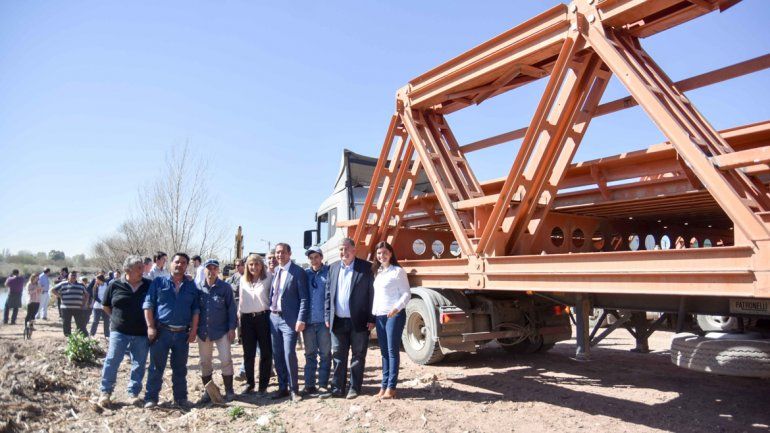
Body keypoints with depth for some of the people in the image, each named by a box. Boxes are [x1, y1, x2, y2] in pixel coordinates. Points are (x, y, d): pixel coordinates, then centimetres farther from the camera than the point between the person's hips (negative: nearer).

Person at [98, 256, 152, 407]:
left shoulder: (149, 286, 1)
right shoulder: (115, 285, 0)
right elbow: (105, 306, 12)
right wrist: (117, 318, 6)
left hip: (141, 333, 1)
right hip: (119, 331, -1)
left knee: (139, 364, 6)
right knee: (112, 361, 0)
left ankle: (133, 393, 18)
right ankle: (105, 392, 15)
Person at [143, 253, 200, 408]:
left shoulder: (191, 286, 10)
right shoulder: (159, 282, 3)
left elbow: (195, 310, 9)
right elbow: (148, 304, -1)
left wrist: (194, 329, 1)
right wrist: (150, 327, -9)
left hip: (183, 333, 2)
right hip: (161, 331, -2)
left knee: (180, 368, 10)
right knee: (156, 366, 3)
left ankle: (180, 397, 19)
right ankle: (151, 397, 14)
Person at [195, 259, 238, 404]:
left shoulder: (225, 287, -4)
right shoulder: (198, 288, 2)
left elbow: (232, 308, -3)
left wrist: (232, 328, -7)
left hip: (221, 330, -3)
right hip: (203, 331, 3)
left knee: (226, 360, -3)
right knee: (205, 362, 11)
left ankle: (229, 390, 11)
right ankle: (207, 391, 24)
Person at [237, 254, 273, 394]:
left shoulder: (268, 278, -3)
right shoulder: (243, 280, 10)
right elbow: (241, 299, 18)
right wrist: (239, 313, 13)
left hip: (263, 317, -3)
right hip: (246, 318, 4)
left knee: (266, 353, 2)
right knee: (248, 353, 9)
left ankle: (263, 385, 13)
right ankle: (249, 383, 22)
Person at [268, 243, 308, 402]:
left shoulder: (298, 272, -8)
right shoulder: (275, 271, 11)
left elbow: (303, 298, -11)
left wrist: (301, 320, -17)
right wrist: (269, 312, 9)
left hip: (289, 319, -6)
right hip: (274, 317, 6)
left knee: (289, 354, -8)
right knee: (277, 355, 11)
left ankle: (294, 389, 8)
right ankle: (283, 387, 25)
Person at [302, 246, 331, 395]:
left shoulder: (329, 272, 0)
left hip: (324, 320, -3)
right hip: (308, 320, 3)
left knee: (325, 354, 5)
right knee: (310, 354, 10)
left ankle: (323, 384, 14)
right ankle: (309, 384, 17)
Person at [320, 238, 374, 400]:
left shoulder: (366, 267, -4)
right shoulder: (334, 268, 10)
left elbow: (372, 293, -6)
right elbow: (329, 294, 12)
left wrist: (372, 319, -10)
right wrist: (328, 317, 6)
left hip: (359, 321, -4)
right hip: (338, 321, 4)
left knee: (358, 356, 7)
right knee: (338, 356, 10)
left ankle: (354, 388, 18)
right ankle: (337, 389, 19)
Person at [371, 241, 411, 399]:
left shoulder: (398, 271, -5)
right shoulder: (377, 272, 15)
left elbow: (407, 293, -8)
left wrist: (397, 308, -23)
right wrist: (373, 313, 11)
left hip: (395, 315, -6)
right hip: (379, 316, 7)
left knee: (392, 351, -4)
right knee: (384, 352, 9)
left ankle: (391, 387, -1)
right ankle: (384, 385, 13)